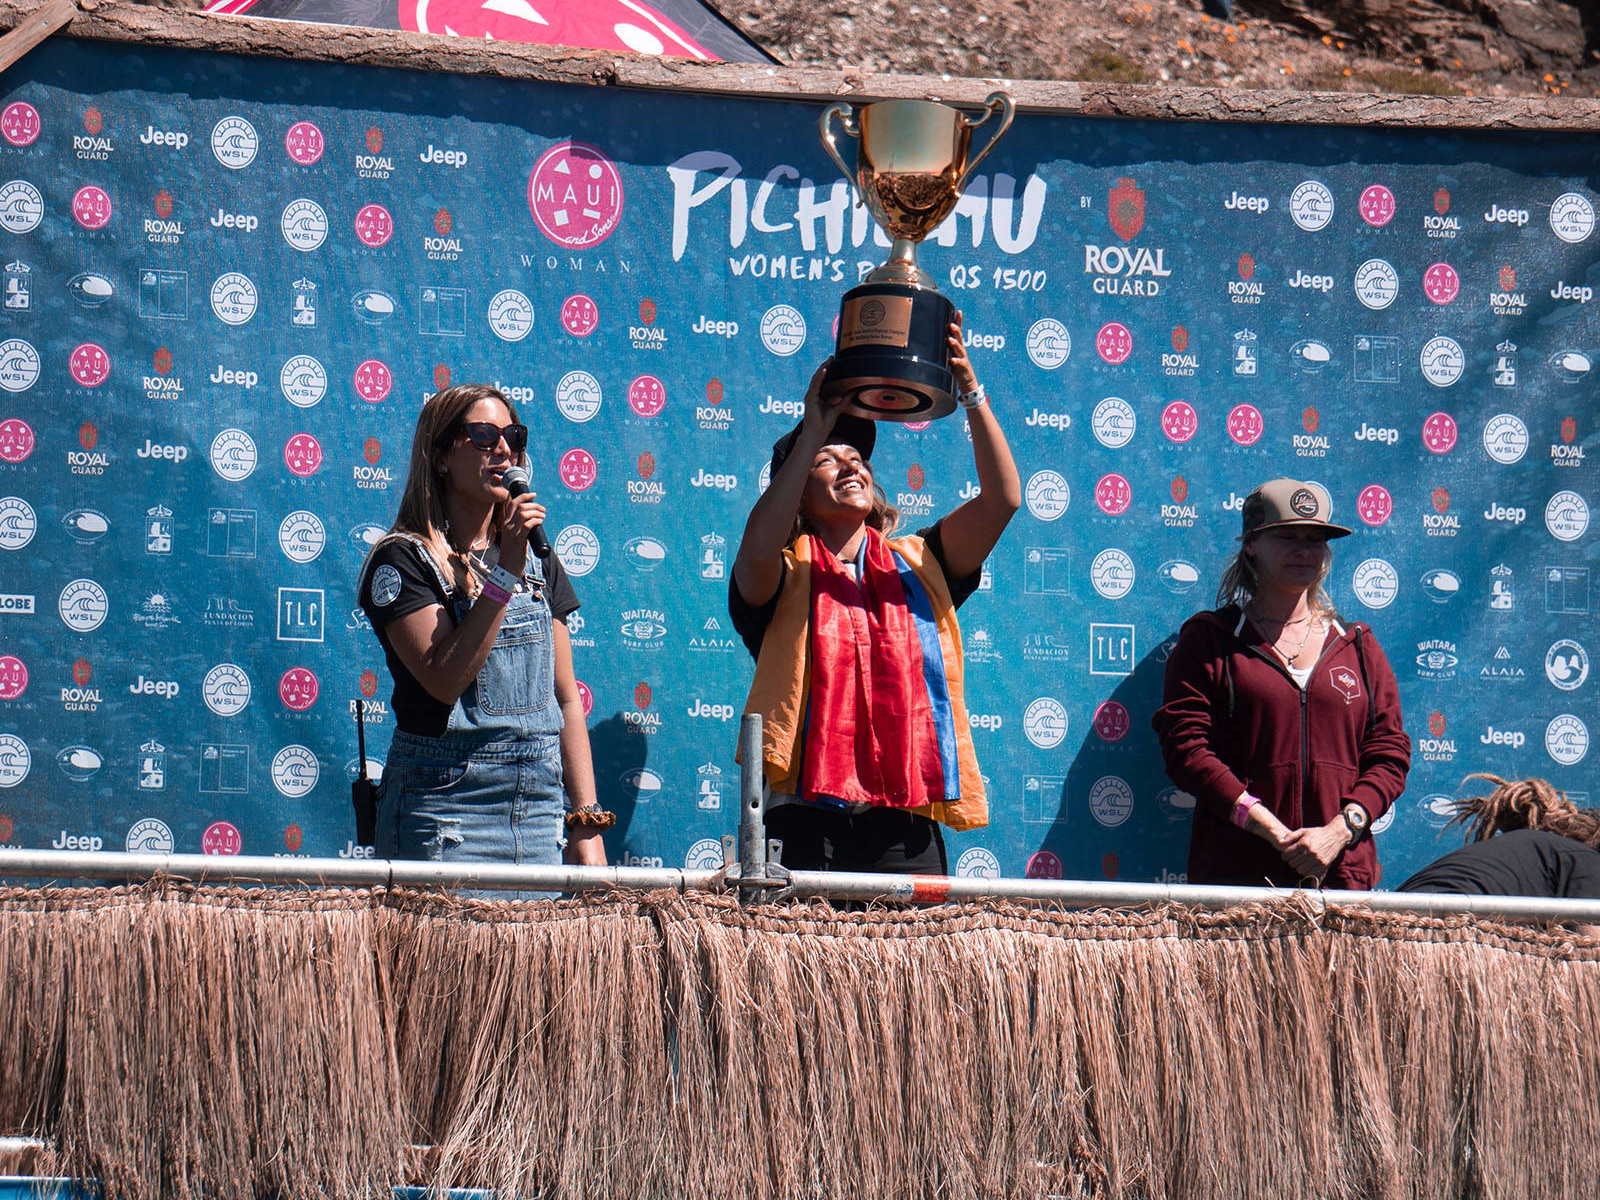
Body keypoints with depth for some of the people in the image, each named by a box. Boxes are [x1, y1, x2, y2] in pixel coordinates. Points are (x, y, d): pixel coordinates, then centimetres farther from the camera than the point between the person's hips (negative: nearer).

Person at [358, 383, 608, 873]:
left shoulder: (539, 563, 13)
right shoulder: (403, 559, -4)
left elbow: (566, 700, 13)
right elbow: (445, 680, -18)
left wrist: (586, 823, 6)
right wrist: (504, 572, -18)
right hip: (446, 812, -5)